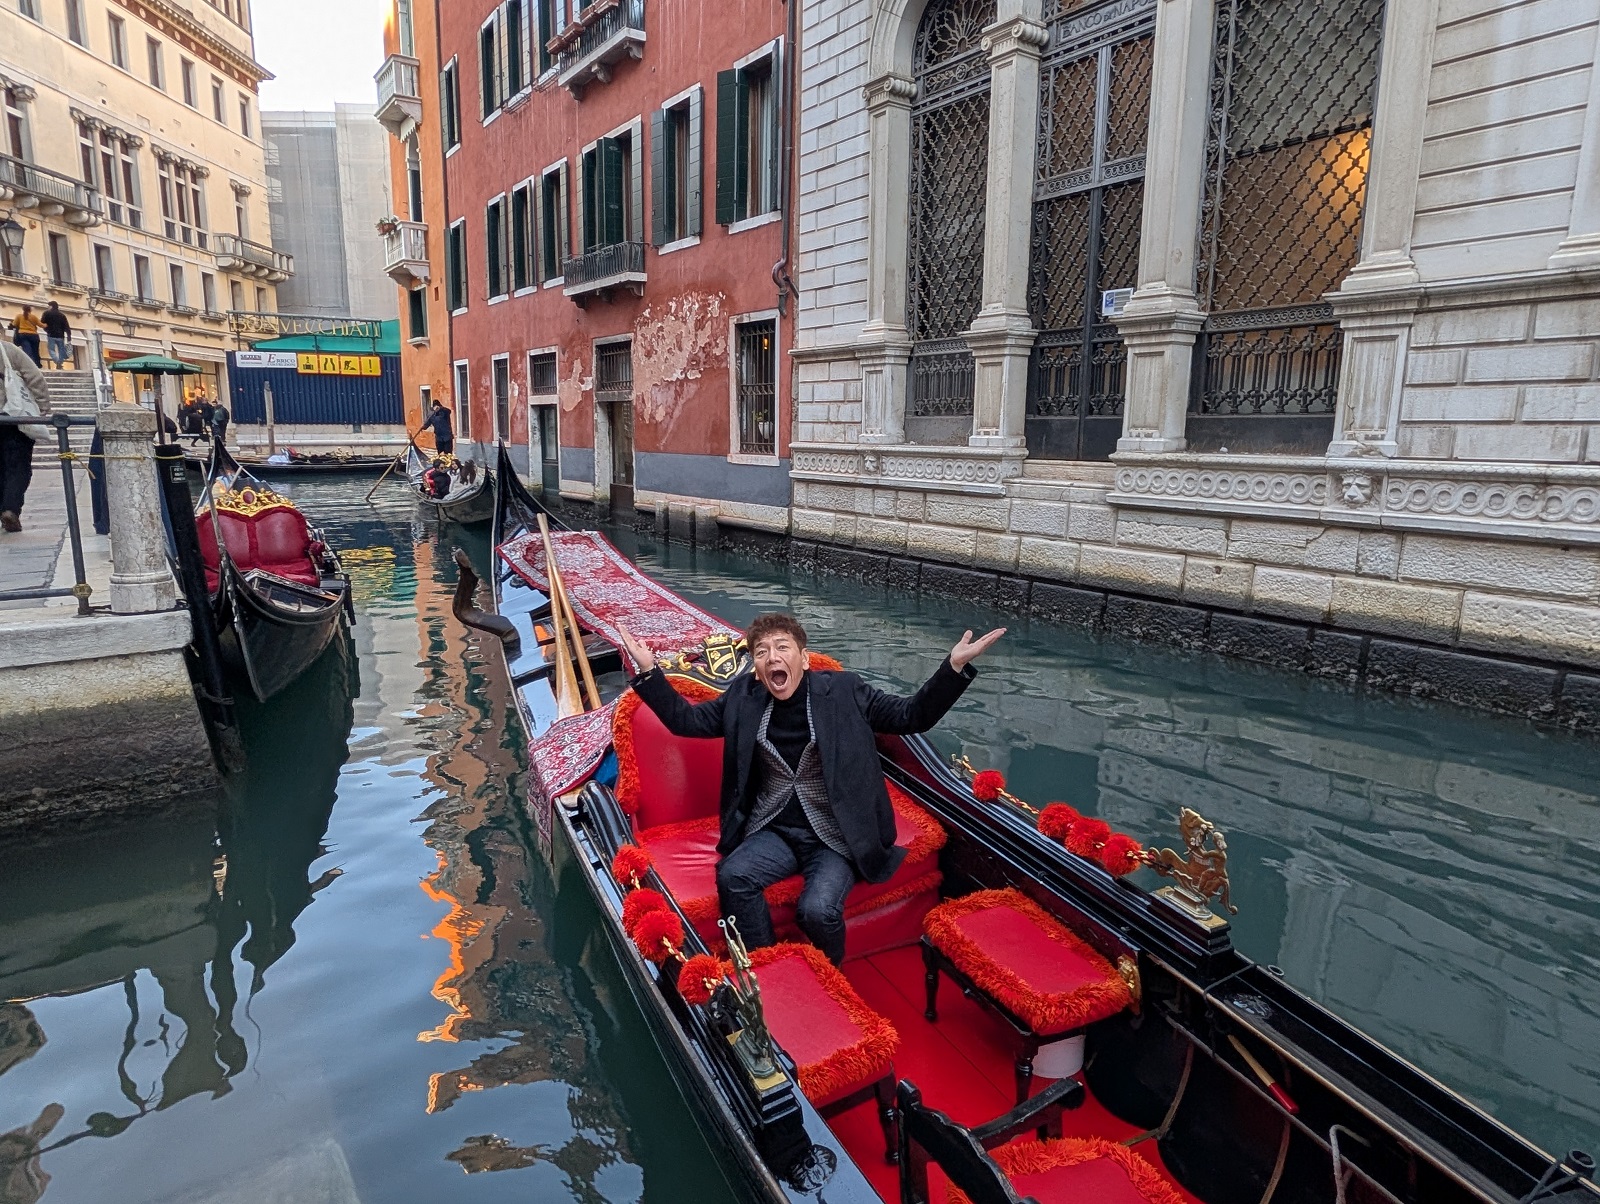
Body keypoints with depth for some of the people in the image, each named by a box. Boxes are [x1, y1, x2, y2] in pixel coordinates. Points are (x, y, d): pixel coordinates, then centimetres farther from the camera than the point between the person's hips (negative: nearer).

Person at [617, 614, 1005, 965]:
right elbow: (685, 719, 10)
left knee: (819, 909, -26)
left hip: (836, 834, -2)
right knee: (732, 877, -26)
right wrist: (648, 669, -3)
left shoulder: (844, 691, -4)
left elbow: (913, 716, -2)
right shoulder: (743, 697, 3)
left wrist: (955, 666, -16)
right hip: (774, 831, 3)